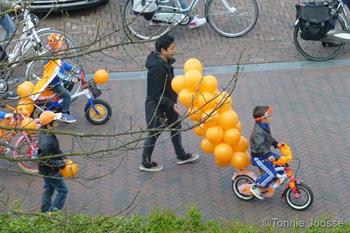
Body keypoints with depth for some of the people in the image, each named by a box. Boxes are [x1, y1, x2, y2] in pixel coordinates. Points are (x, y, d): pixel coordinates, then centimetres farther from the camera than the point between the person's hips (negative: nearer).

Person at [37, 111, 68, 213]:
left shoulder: (48, 134, -4)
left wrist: (62, 157, 1)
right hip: (50, 172, -9)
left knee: (48, 190, 23)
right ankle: (53, 211, 11)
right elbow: (45, 160, -29)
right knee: (63, 191, 4)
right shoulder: (46, 142, -35)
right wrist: (60, 163, -22)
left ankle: (45, 211, 37)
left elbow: (56, 150, 12)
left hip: (48, 171, 9)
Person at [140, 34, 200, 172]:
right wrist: (171, 105, -28)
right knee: (154, 134, 7)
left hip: (166, 103, 9)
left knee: (176, 127, 21)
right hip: (157, 106, -9)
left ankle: (181, 156, 39)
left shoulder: (165, 63, -1)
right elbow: (156, 94, -27)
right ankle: (146, 164, 25)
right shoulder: (157, 68, -30)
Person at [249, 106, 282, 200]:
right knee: (272, 173, -17)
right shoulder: (258, 131, -30)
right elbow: (260, 147, -36)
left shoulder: (265, 126, 3)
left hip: (265, 153, 10)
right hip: (258, 157, -10)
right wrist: (268, 156, -43)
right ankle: (256, 188, -1)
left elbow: (269, 138, 21)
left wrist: (276, 144, 13)